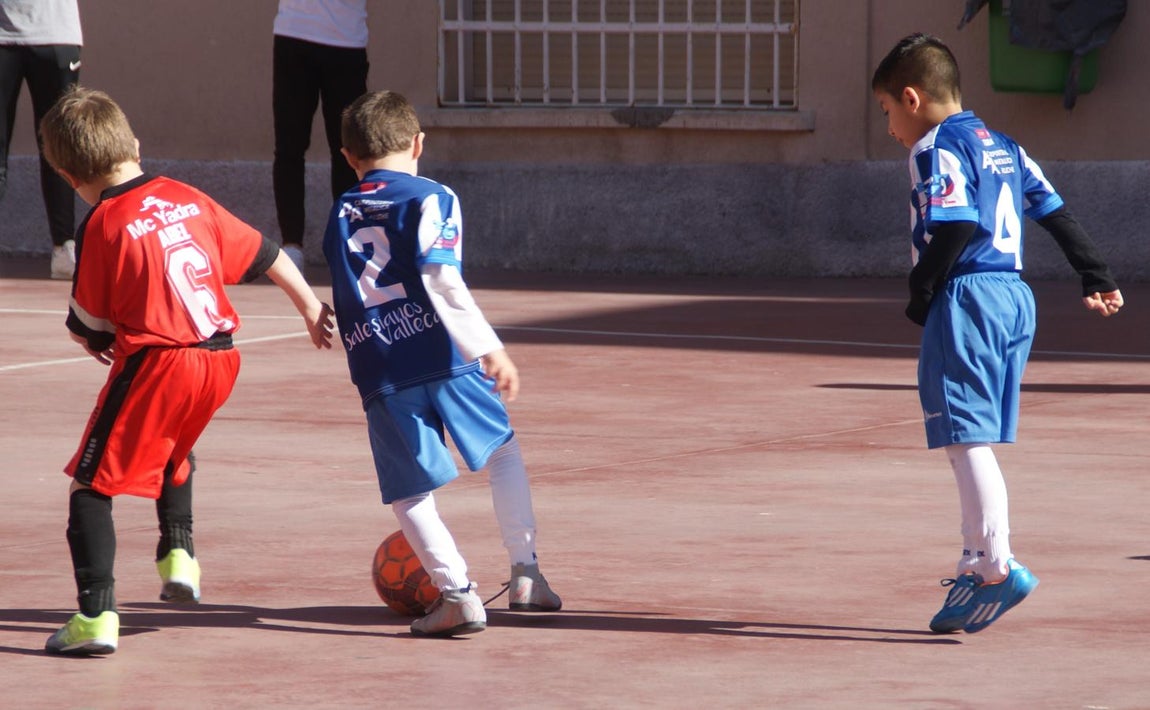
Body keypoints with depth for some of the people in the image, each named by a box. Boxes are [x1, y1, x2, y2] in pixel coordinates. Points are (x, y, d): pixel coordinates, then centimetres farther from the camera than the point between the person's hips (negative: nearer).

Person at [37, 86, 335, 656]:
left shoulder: (102, 226, -7)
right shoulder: (187, 199, 10)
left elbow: (87, 326, -2)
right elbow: (264, 254, 18)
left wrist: (92, 339, 22)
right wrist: (310, 306, 32)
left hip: (155, 363, -7)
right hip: (220, 358, 7)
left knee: (91, 485, -1)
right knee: (172, 452, 36)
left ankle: (96, 615, -11)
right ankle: (178, 554, 31)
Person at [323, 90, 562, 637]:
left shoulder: (341, 215, 16)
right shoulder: (430, 198, 0)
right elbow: (442, 281, -13)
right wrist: (490, 349, -16)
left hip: (378, 374, 2)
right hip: (443, 360, -2)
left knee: (407, 491, 6)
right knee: (505, 453, 19)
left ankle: (456, 591, -8)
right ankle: (525, 575, 16)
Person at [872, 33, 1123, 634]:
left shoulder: (936, 148, -7)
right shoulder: (1004, 148, 19)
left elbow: (954, 225, -19)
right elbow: (1056, 213, 20)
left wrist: (921, 294, -11)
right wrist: (1095, 276, 26)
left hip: (966, 297, -9)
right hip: (1015, 298, 9)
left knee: (966, 439, -10)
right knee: (975, 441, 14)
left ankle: (997, 567, -16)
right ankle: (978, 564, 16)